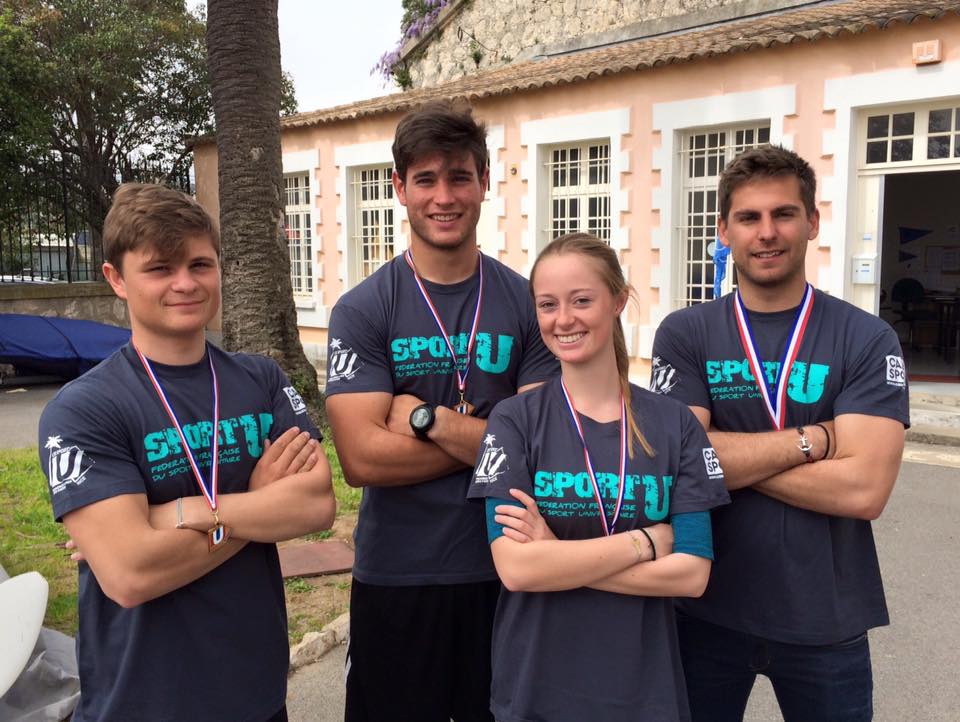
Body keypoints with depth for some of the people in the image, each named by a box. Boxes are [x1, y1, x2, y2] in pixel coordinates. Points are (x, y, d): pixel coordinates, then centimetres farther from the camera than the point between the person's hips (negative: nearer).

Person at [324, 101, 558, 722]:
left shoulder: (527, 303, -2)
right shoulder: (362, 310, -7)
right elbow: (363, 459, -17)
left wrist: (426, 418, -17)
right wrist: (491, 437, -14)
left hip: (507, 574, 2)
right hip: (396, 578, -1)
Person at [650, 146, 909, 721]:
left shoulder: (867, 340, -6)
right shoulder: (684, 334, -4)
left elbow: (864, 488, -17)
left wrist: (729, 454, -15)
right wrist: (812, 439, -17)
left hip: (826, 620, 0)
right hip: (707, 609, 1)